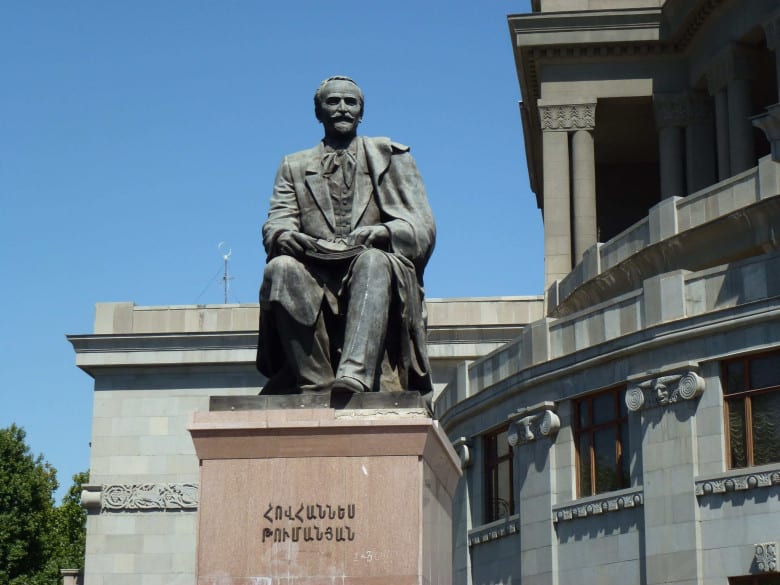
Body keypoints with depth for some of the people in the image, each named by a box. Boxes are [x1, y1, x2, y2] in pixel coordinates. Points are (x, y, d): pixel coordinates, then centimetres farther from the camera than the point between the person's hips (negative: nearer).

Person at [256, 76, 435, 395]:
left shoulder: (392, 157, 18)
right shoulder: (294, 166, 23)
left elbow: (423, 228, 6)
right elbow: (275, 224, 8)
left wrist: (380, 233, -17)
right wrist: (285, 236, -18)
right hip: (315, 279, 1)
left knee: (373, 261, -35)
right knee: (280, 268, -31)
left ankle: (355, 377, -54)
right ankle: (316, 386, -36)